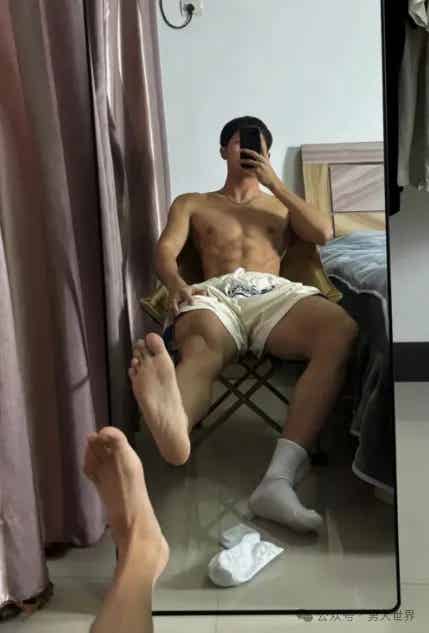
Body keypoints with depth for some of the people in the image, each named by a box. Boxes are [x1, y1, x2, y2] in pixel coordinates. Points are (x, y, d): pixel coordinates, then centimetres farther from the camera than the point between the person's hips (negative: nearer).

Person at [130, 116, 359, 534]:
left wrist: (274, 182, 15)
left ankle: (280, 477, -52)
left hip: (275, 295, 1)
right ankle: (175, 427, -77)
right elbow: (165, 251, 10)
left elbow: (324, 233, 14)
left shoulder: (281, 203, 35)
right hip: (215, 296, 0)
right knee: (199, 351, -40)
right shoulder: (191, 204, 30)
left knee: (341, 330, -36)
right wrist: (177, 286, -15)